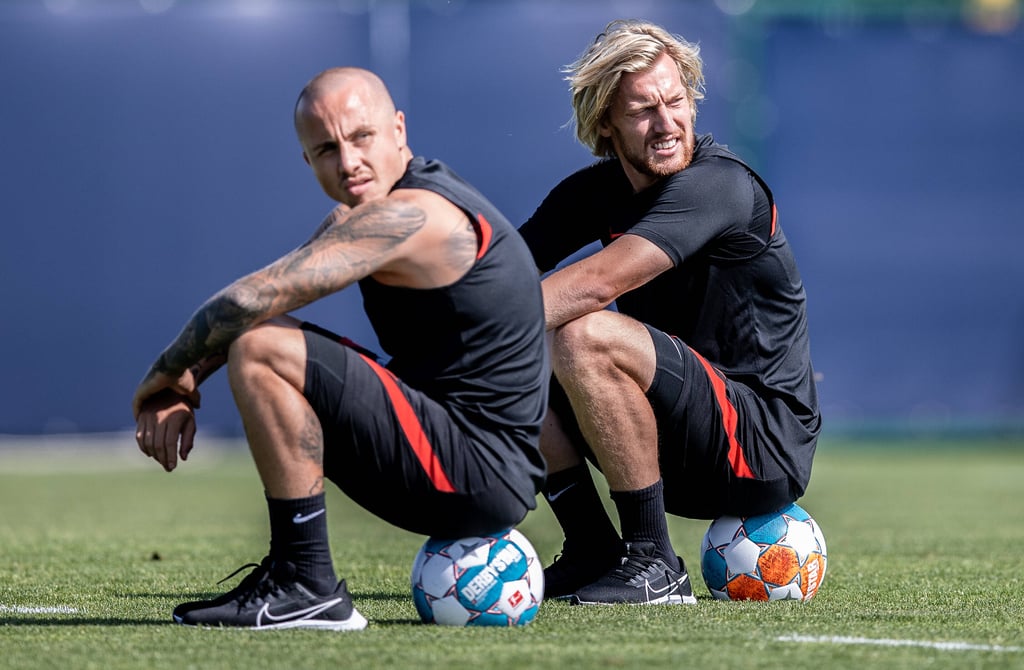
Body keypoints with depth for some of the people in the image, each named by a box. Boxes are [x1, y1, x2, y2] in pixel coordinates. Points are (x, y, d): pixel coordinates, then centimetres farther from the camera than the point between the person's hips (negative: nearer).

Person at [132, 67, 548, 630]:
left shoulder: (411, 216, -18)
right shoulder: (361, 218, 13)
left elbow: (254, 298, -22)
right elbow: (260, 305, 13)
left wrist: (167, 371, -7)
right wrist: (183, 386, -2)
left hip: (479, 473, -11)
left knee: (261, 353, -19)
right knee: (268, 338, 20)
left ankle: (309, 591, -14)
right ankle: (292, 578, 15)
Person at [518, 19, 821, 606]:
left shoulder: (720, 184, -18)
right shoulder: (595, 192, 7)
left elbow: (597, 283, -31)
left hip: (765, 449, -8)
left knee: (585, 337, -28)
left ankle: (654, 567, -18)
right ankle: (592, 554, 4)